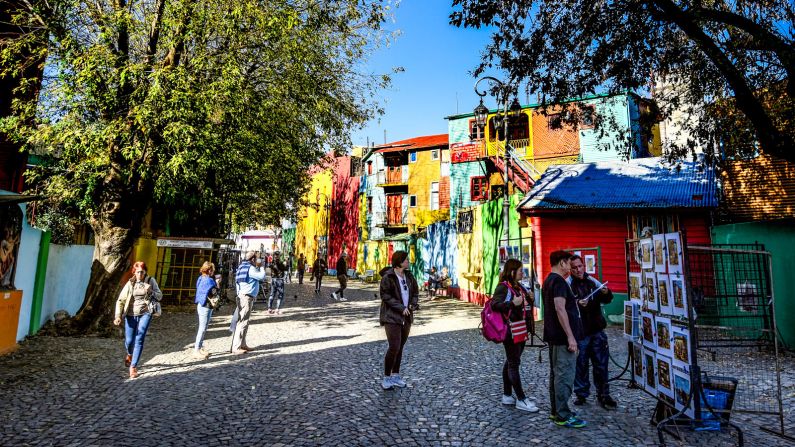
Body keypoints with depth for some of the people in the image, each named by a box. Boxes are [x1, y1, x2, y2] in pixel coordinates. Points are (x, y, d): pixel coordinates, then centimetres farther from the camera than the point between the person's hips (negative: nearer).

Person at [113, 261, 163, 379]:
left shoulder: (151, 281, -1)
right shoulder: (130, 283, -1)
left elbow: (160, 296, 1)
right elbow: (120, 300, -2)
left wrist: (150, 291, -18)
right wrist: (118, 316, -13)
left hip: (145, 314, -1)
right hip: (131, 315, 1)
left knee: (139, 340, -8)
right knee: (129, 341, 8)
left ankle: (133, 367, 2)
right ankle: (130, 355, 43)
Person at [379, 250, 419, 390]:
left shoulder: (409, 276, 8)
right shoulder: (387, 277, -12)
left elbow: (415, 292, 15)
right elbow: (386, 296, -15)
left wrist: (413, 305, -3)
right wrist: (401, 308, -18)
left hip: (406, 317, 6)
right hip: (392, 317, -6)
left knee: (400, 347, 12)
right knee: (394, 347, -10)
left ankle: (395, 376, 25)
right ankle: (386, 378, 7)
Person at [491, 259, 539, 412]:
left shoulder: (519, 287, 13)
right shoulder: (503, 287, -13)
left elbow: (524, 306, 24)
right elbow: (494, 305, -23)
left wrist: (529, 300, 3)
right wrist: (513, 303, -28)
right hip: (510, 331, -9)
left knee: (511, 362, 14)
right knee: (514, 363, -1)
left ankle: (507, 395, 24)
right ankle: (521, 399, 6)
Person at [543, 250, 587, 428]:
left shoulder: (549, 280, 15)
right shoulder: (559, 281, -17)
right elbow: (560, 309, -24)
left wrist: (573, 302, 24)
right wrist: (570, 336, -23)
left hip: (554, 336, 10)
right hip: (563, 337, -10)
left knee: (556, 373, 16)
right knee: (565, 375, -3)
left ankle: (556, 410, 25)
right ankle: (563, 416, 4)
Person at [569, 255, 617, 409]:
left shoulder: (592, 281, 4)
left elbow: (607, 300, 12)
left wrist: (607, 293, -9)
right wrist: (577, 304, -35)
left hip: (597, 330, 4)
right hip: (579, 332, -4)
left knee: (601, 364, 11)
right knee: (581, 365, 6)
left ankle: (603, 395, 25)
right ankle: (581, 394, 22)